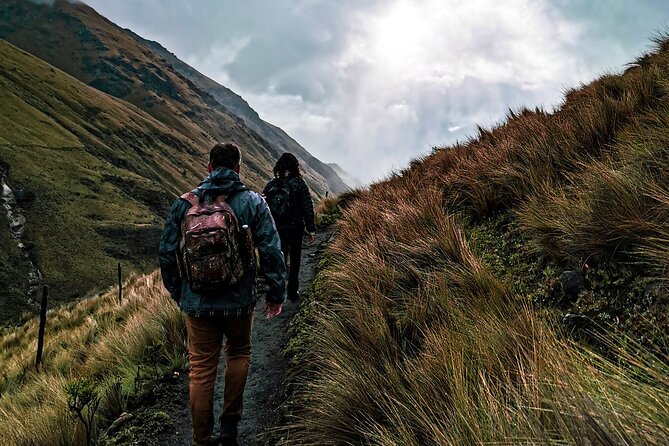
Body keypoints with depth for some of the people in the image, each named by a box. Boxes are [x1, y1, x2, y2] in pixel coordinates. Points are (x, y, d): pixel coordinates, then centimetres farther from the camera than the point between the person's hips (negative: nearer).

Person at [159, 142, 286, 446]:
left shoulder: (185, 202, -1)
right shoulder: (253, 202, -6)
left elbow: (167, 252, 4)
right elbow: (271, 252, -8)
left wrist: (176, 291, 17)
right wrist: (276, 294, 2)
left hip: (197, 302, 1)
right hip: (239, 300, 0)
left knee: (201, 369, 10)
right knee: (238, 353, 23)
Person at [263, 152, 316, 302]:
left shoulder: (271, 185, 1)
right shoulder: (299, 184, -7)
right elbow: (308, 208, -9)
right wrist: (311, 229, -3)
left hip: (276, 229, 2)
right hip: (296, 228, -1)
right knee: (294, 261, 15)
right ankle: (293, 292, 25)